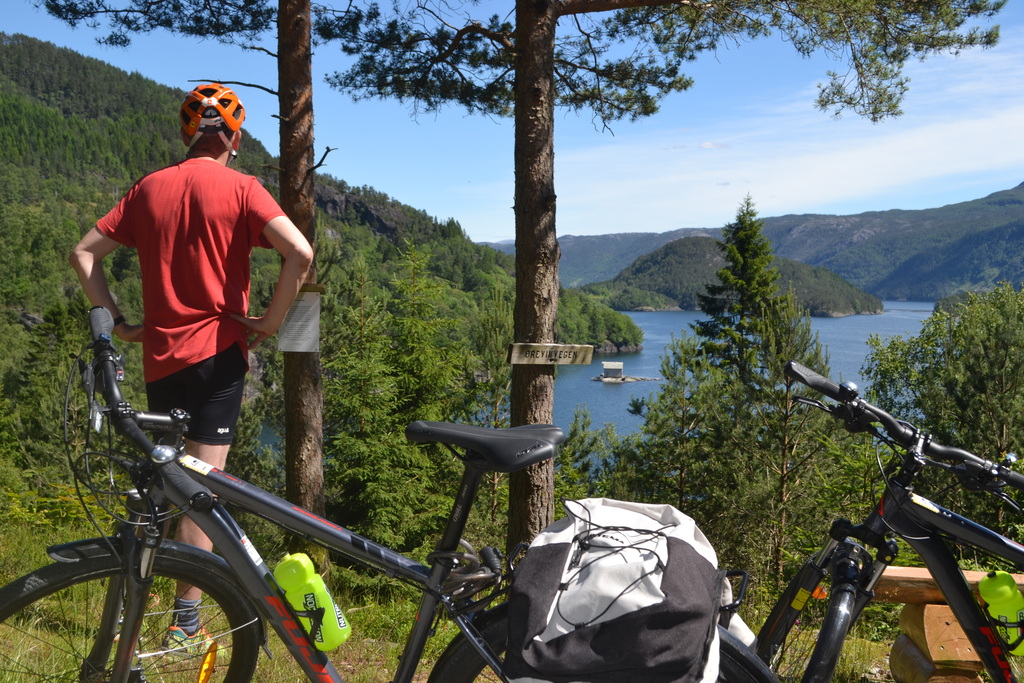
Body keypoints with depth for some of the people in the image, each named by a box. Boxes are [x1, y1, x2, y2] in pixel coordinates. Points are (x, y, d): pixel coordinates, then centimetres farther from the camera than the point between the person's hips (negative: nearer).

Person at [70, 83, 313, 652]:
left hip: (159, 352, 5)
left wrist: (118, 321, 10)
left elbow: (83, 254, 9)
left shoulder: (149, 188, 9)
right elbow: (300, 252, -19)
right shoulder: (240, 188, -5)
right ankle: (186, 621, 3)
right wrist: (272, 319, -9)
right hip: (218, 348, -4)